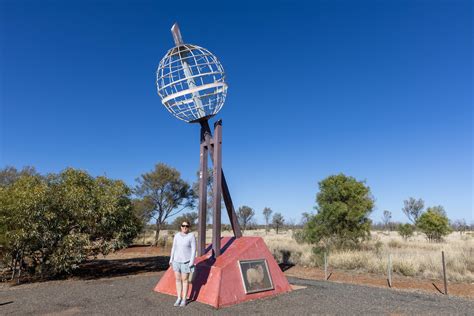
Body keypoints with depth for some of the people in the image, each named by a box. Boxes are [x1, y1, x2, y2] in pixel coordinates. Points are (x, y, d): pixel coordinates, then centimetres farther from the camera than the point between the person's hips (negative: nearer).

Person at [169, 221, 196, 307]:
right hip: (177, 260, 4)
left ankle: (184, 299, 17)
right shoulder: (177, 235, 0)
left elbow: (193, 250, -12)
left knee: (184, 280, 2)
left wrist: (191, 262, -16)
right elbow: (174, 248, 7)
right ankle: (179, 298, 22)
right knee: (178, 279, 9)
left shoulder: (191, 236, -13)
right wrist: (171, 259, 7)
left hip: (186, 261, -4)